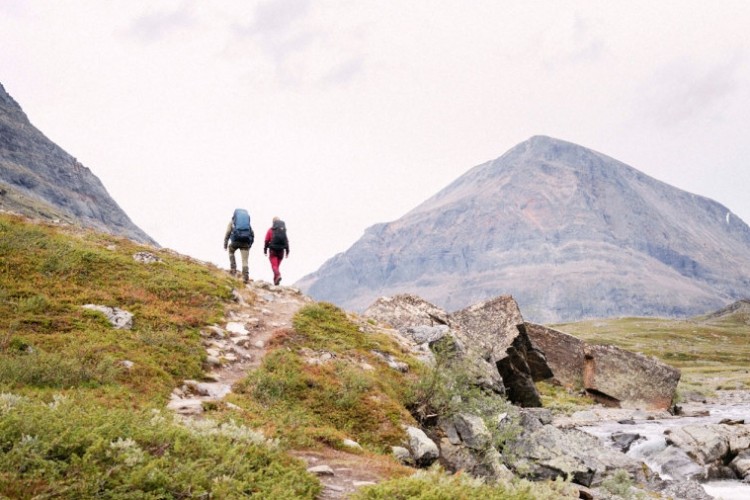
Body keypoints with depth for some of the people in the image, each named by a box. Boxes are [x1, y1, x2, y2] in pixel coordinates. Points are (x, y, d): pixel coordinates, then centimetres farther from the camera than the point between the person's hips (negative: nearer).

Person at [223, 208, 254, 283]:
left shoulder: (232, 221, 16)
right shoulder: (248, 221, 24)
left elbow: (227, 233, 7)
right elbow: (252, 234, 17)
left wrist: (225, 244, 12)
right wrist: (250, 244, 25)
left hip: (236, 240, -1)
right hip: (246, 242, 1)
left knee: (231, 251, 30)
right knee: (245, 261, 4)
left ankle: (233, 269, 19)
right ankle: (245, 278, -9)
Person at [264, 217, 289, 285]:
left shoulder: (270, 230, -2)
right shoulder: (283, 230, 6)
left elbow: (267, 240, -3)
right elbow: (286, 241, 4)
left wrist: (265, 250, 5)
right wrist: (287, 251, 8)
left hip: (273, 250, -3)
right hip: (281, 250, 3)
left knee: (274, 265, -7)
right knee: (277, 265, 12)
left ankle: (278, 275, -33)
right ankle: (276, 280, 14)